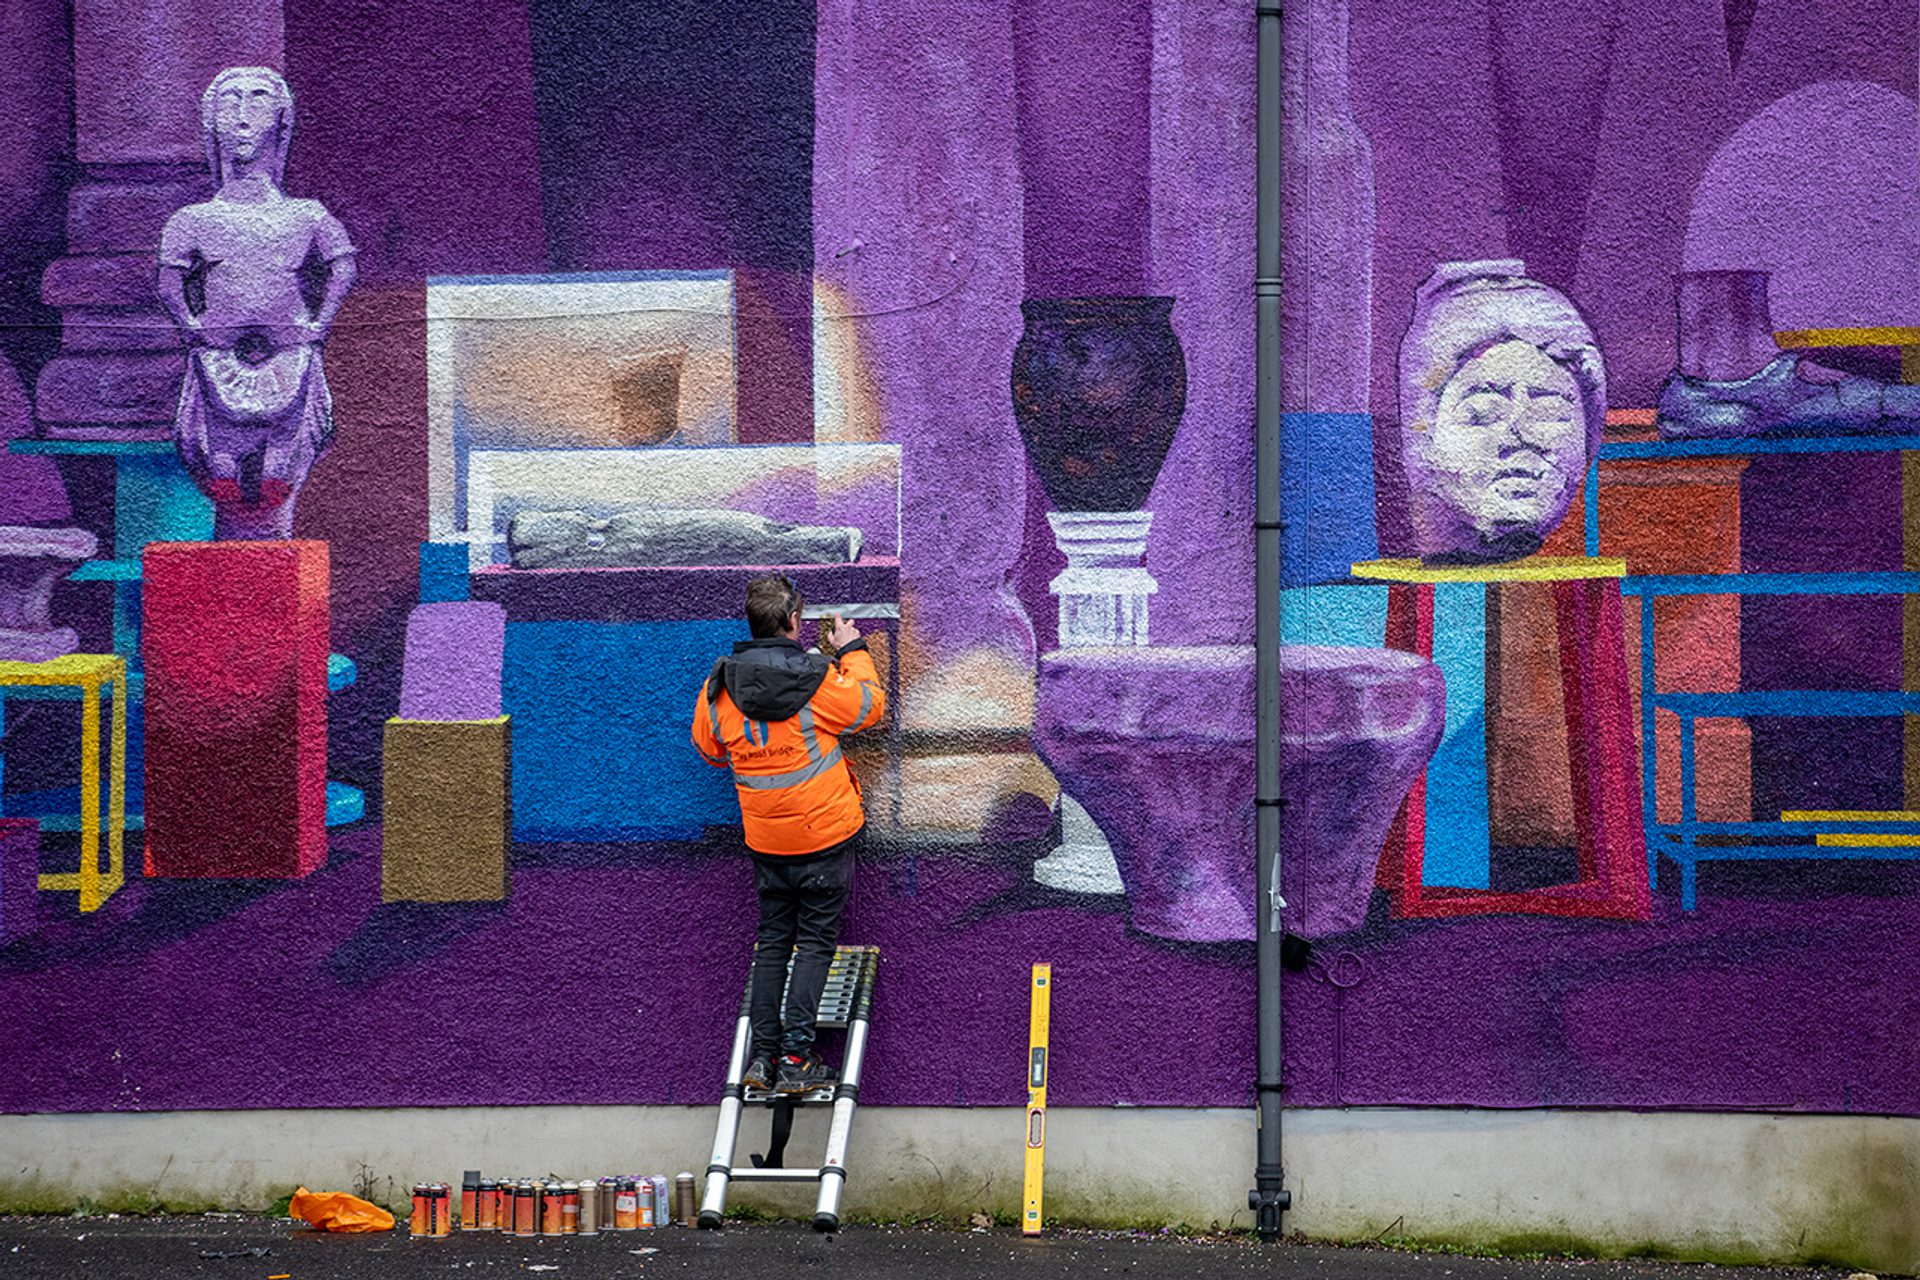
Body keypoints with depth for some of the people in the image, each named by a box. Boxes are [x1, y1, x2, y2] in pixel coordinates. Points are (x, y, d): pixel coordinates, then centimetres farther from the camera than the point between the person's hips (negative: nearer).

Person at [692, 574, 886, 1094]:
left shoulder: (719, 688, -5)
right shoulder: (819, 681, -17)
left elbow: (709, 749, 12)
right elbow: (871, 707, 1)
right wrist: (852, 652, 14)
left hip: (765, 840, 4)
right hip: (826, 835, -3)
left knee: (771, 942, 14)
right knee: (815, 944, 3)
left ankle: (762, 1054, 10)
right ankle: (795, 1057, -4)